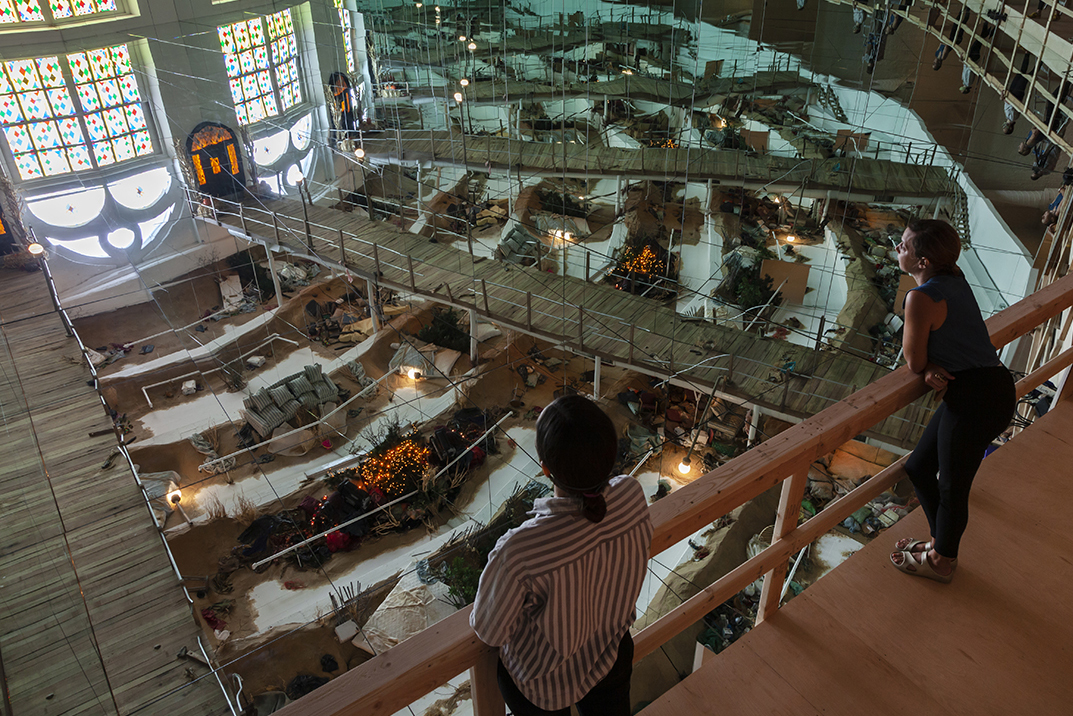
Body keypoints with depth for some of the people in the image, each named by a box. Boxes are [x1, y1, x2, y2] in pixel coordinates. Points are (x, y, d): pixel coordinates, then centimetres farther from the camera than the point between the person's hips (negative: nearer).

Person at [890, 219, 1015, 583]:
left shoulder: (921, 298, -22)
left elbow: (913, 361, -12)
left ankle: (942, 561, 31)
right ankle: (941, 543, 38)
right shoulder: (954, 278, 6)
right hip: (989, 388, 10)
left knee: (951, 488, 10)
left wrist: (927, 366, 7)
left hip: (977, 399, -10)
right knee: (919, 469, 20)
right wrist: (932, 367, -4)